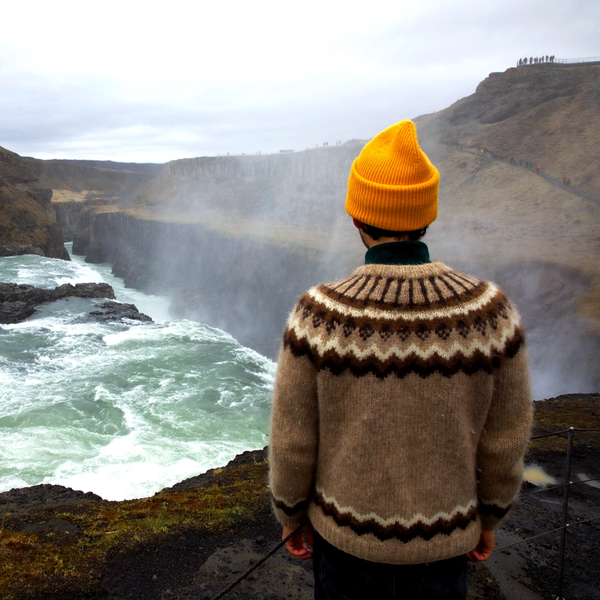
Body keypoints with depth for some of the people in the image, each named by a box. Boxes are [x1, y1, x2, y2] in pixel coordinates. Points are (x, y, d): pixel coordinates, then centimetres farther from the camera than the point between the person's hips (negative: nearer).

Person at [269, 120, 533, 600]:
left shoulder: (319, 317, -26)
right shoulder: (489, 312, -22)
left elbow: (293, 438, -15)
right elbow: (503, 440, -10)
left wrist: (290, 515, 4)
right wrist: (490, 517, 9)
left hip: (346, 531, -1)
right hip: (443, 540, 2)